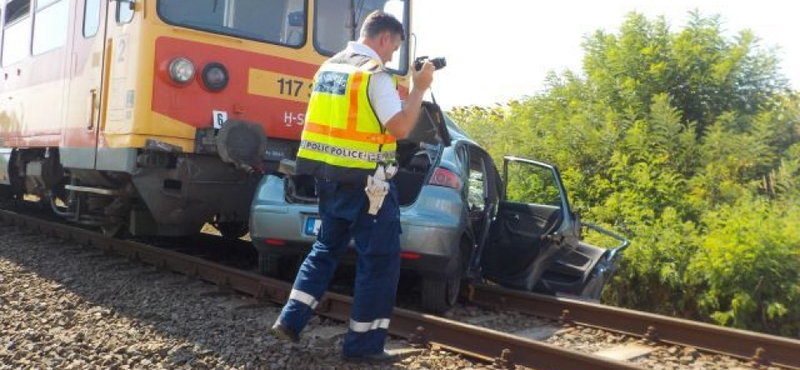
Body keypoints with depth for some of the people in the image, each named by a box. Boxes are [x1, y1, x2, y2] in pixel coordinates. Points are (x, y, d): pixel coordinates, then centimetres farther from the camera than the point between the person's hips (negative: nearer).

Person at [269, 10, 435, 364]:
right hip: (363, 180, -8)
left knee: (326, 247, 21)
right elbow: (400, 128, -19)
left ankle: (290, 320, 19)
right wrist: (419, 88, -8)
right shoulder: (375, 74, -13)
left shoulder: (328, 67, 13)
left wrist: (393, 92, 18)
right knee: (380, 258, 1)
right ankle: (363, 344, 6)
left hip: (327, 173, 8)